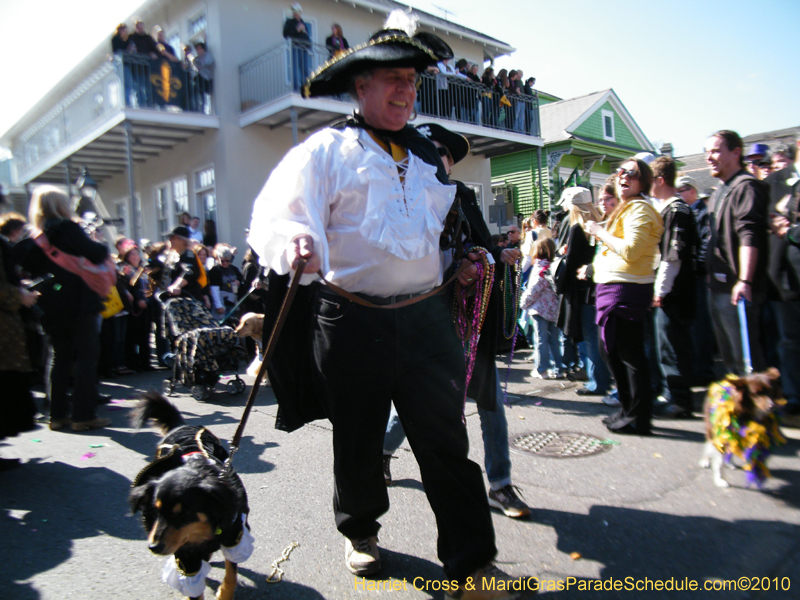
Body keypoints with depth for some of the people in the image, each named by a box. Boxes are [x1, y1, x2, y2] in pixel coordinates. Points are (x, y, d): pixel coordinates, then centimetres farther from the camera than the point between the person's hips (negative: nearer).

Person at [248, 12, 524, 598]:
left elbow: (451, 221, 31)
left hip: (427, 318, 3)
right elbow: (280, 214, -12)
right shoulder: (326, 150, 2)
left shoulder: (427, 154, 19)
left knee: (446, 439, 1)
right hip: (353, 323, -3)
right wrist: (296, 242, -33)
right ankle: (360, 530, 39)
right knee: (358, 439, 12)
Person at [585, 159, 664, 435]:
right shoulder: (625, 208, 22)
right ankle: (628, 410, 29)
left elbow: (630, 250, -23)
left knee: (629, 355, -4)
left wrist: (600, 232, -12)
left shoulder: (638, 208, -10)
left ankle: (638, 418, 6)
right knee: (610, 350, 17)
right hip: (614, 287, 11)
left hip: (626, 289, -11)